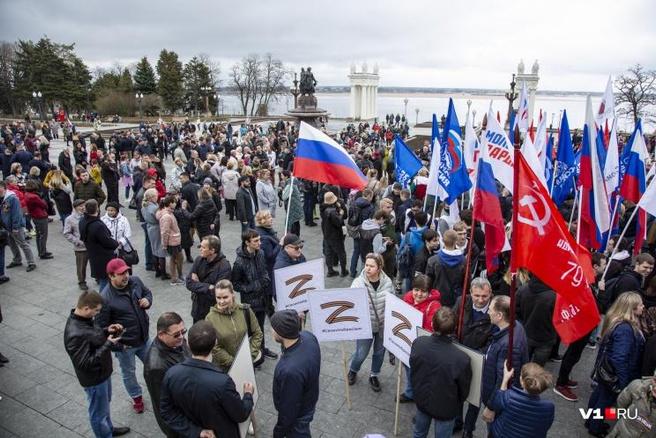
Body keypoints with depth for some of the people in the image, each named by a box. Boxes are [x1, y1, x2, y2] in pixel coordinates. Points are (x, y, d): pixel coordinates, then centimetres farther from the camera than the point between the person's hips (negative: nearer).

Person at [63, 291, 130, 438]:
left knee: (105, 404, 30)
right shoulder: (75, 334, -35)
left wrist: (106, 331, -7)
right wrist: (108, 345, -29)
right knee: (99, 412, 14)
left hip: (103, 372, 9)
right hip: (94, 378, -9)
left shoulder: (86, 318, -7)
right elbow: (85, 362, -31)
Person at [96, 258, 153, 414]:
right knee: (128, 373, 19)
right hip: (125, 344, -4)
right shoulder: (105, 297, -25)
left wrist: (148, 300, -12)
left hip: (143, 338, 5)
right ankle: (136, 397, 44)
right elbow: (102, 325, -18)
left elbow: (147, 292, 11)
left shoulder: (135, 281, -10)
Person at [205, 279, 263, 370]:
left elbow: (257, 333, 0)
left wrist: (251, 355, -9)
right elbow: (214, 348, -12)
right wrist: (233, 362, -15)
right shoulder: (210, 318, -13)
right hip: (224, 368, -1)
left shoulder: (245, 311, -8)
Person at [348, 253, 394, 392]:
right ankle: (353, 370, 44)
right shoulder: (358, 283, -20)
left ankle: (374, 376, 46)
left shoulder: (387, 282, -13)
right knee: (361, 353, 10)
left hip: (383, 325, 2)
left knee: (380, 351, 19)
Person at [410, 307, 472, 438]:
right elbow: (464, 391, -15)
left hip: (421, 399, 3)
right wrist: (456, 405, 6)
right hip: (445, 408, -3)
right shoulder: (461, 359, -35)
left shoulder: (418, 343, -25)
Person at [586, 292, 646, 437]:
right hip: (615, 375, -9)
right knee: (606, 400, 13)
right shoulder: (625, 329, -34)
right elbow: (619, 359, -33)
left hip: (607, 371, 9)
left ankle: (592, 421, 45)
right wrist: (624, 382, -24)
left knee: (599, 394, 24)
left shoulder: (617, 321, -5)